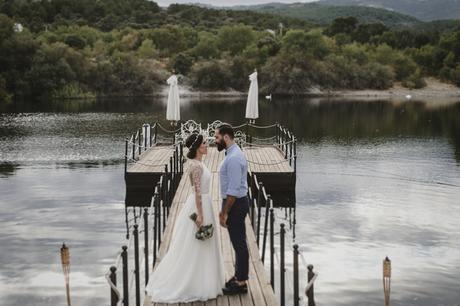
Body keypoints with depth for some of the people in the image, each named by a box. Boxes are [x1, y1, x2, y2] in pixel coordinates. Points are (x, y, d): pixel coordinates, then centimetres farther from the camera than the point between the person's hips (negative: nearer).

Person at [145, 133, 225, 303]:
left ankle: (195, 282, 25)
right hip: (199, 206, -10)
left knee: (196, 248, 16)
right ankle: (193, 285, 6)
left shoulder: (197, 163, 10)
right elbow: (197, 191, -22)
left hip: (202, 204, 10)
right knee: (194, 248, -2)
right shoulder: (196, 165, -20)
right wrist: (200, 215, -23)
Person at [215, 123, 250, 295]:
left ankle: (241, 283, 8)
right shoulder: (233, 154, 12)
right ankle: (239, 277, 29)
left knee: (239, 243, -1)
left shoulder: (234, 158, -21)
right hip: (236, 203, 10)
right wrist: (224, 210, 20)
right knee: (238, 242, 18)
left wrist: (225, 213, -19)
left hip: (235, 204, -10)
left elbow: (233, 190, -24)